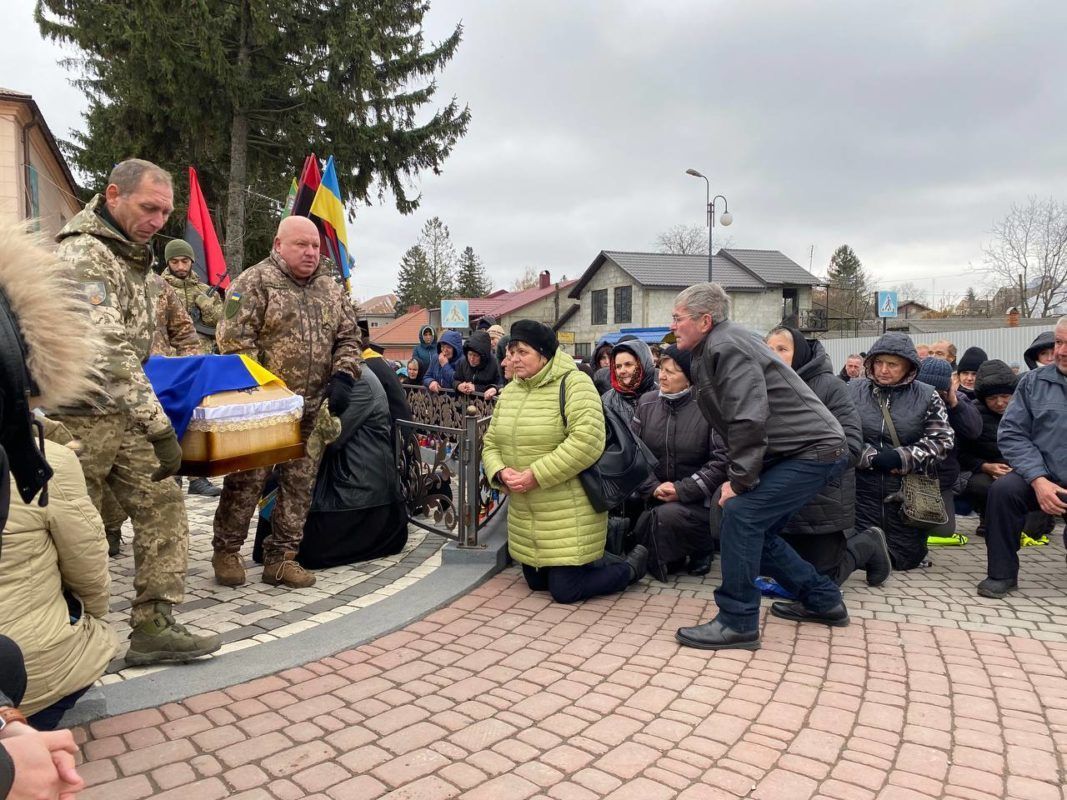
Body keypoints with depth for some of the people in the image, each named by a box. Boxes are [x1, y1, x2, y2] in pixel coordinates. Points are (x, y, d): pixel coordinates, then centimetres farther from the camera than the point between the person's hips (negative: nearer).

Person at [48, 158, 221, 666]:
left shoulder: (133, 253, 12)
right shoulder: (83, 254, -19)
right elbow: (109, 353, -29)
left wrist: (149, 419, 21)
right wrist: (159, 428, -32)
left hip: (122, 414, 8)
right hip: (80, 418, -8)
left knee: (162, 506, 1)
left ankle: (152, 625, 5)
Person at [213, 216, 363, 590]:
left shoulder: (332, 290, 13)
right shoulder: (254, 282, -6)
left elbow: (349, 338, 16)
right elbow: (234, 339, -13)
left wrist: (342, 375, -1)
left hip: (311, 409, 6)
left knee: (299, 481, 7)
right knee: (247, 479, 1)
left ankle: (281, 557, 18)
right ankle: (226, 550, 20)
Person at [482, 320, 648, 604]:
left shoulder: (574, 384, -14)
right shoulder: (509, 392, 9)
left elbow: (586, 441, -26)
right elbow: (491, 443, 11)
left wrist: (535, 475, -25)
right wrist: (500, 472, -11)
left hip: (569, 516, -8)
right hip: (525, 519, 8)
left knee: (564, 591, -4)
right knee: (536, 582, 18)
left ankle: (632, 566, 19)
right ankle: (587, 562, 41)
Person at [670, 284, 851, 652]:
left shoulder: (727, 346, -18)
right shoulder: (713, 349, 13)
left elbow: (749, 419, -26)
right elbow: (732, 422, 13)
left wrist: (738, 480, -19)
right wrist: (737, 476, 4)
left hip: (815, 449, -10)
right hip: (804, 449, 10)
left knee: (742, 514, -18)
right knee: (756, 527, 10)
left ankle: (738, 623, -10)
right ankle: (822, 601, 25)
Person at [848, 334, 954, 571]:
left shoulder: (926, 396, 2)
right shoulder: (852, 391, 1)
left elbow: (941, 440, -4)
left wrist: (900, 457, -16)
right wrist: (873, 458, -16)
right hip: (863, 490, 0)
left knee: (906, 558, 6)